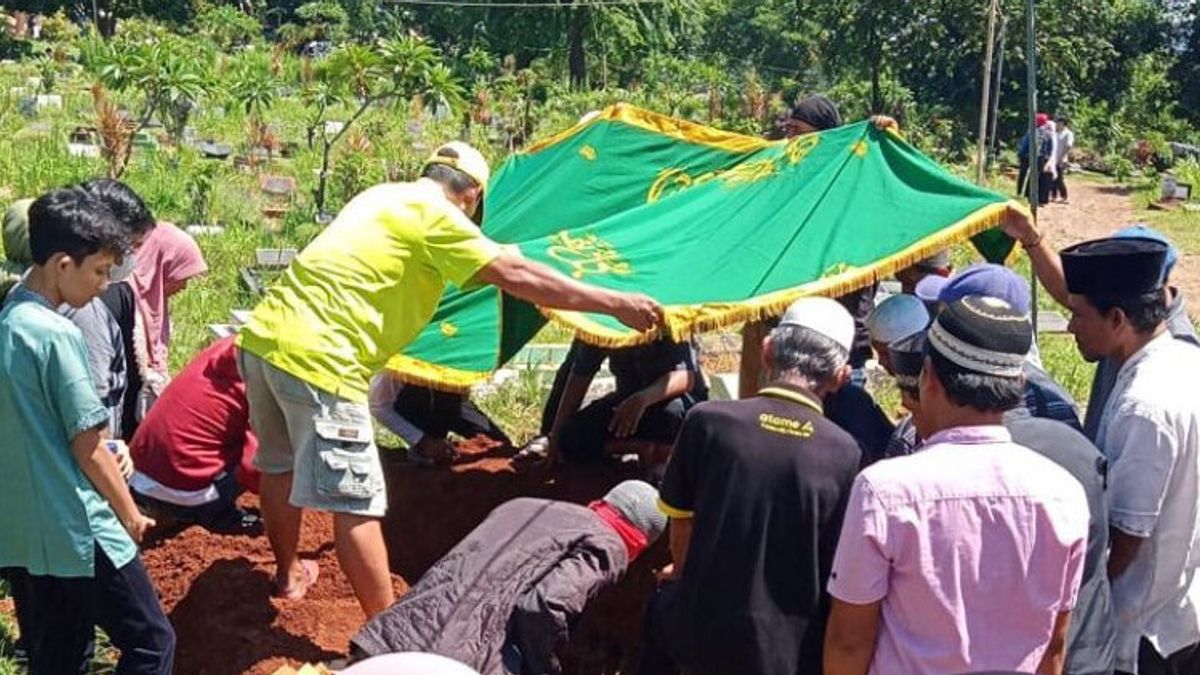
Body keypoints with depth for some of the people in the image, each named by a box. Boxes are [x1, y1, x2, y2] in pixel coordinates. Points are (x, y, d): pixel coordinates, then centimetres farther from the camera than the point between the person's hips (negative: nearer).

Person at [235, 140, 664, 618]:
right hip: (316, 359, -10)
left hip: (263, 335, 10)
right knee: (355, 502, -4)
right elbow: (516, 276, -14)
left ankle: (289, 574, 47)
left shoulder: (384, 195, 19)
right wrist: (615, 304, -11)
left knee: (281, 467, 27)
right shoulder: (435, 213, -6)